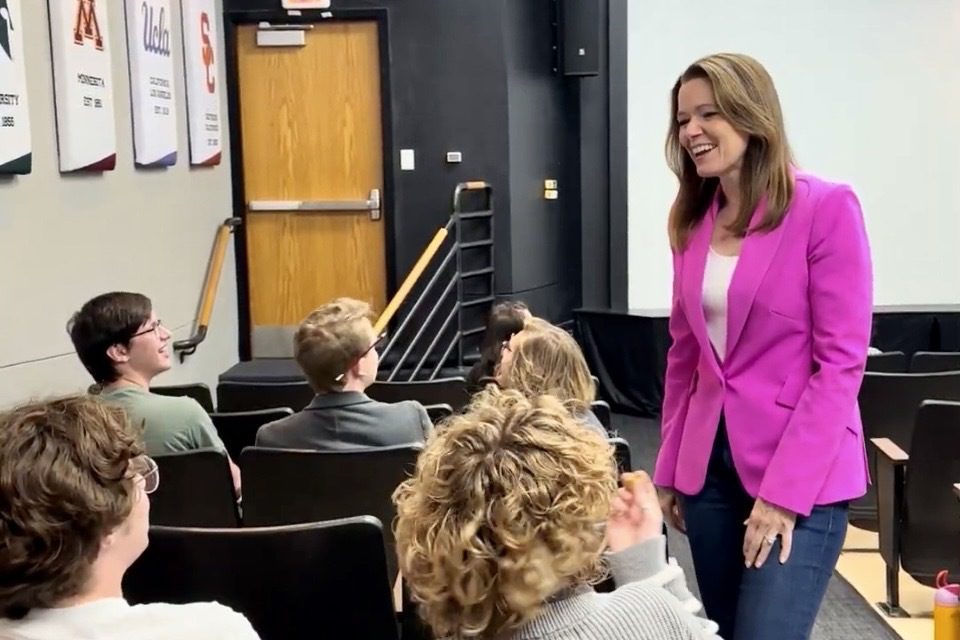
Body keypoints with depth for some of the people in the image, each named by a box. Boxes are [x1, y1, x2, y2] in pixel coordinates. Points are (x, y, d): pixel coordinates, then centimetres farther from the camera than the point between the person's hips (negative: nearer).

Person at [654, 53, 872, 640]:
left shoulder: (826, 207, -11)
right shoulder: (693, 222, 8)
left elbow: (841, 361, -13)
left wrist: (786, 490, -17)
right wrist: (670, 468, 10)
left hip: (803, 477, -6)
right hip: (710, 467, 6)